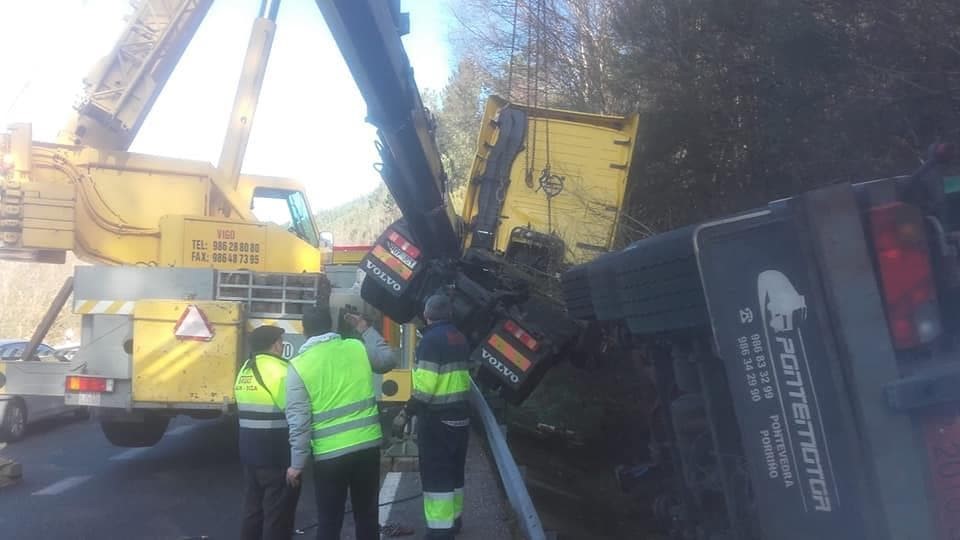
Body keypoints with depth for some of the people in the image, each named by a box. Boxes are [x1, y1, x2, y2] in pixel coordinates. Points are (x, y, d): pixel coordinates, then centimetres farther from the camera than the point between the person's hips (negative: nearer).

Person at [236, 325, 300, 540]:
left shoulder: (244, 371, 10)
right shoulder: (278, 371, -18)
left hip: (250, 451, 9)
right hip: (277, 456, -9)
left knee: (253, 509, 18)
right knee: (278, 515, 2)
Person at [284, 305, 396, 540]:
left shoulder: (299, 365, -6)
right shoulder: (357, 348, 2)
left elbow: (299, 421, -9)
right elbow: (389, 360, 21)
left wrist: (297, 463, -2)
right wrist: (365, 329, 25)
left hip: (330, 454, -3)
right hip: (368, 446, 3)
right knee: (367, 515, 17)